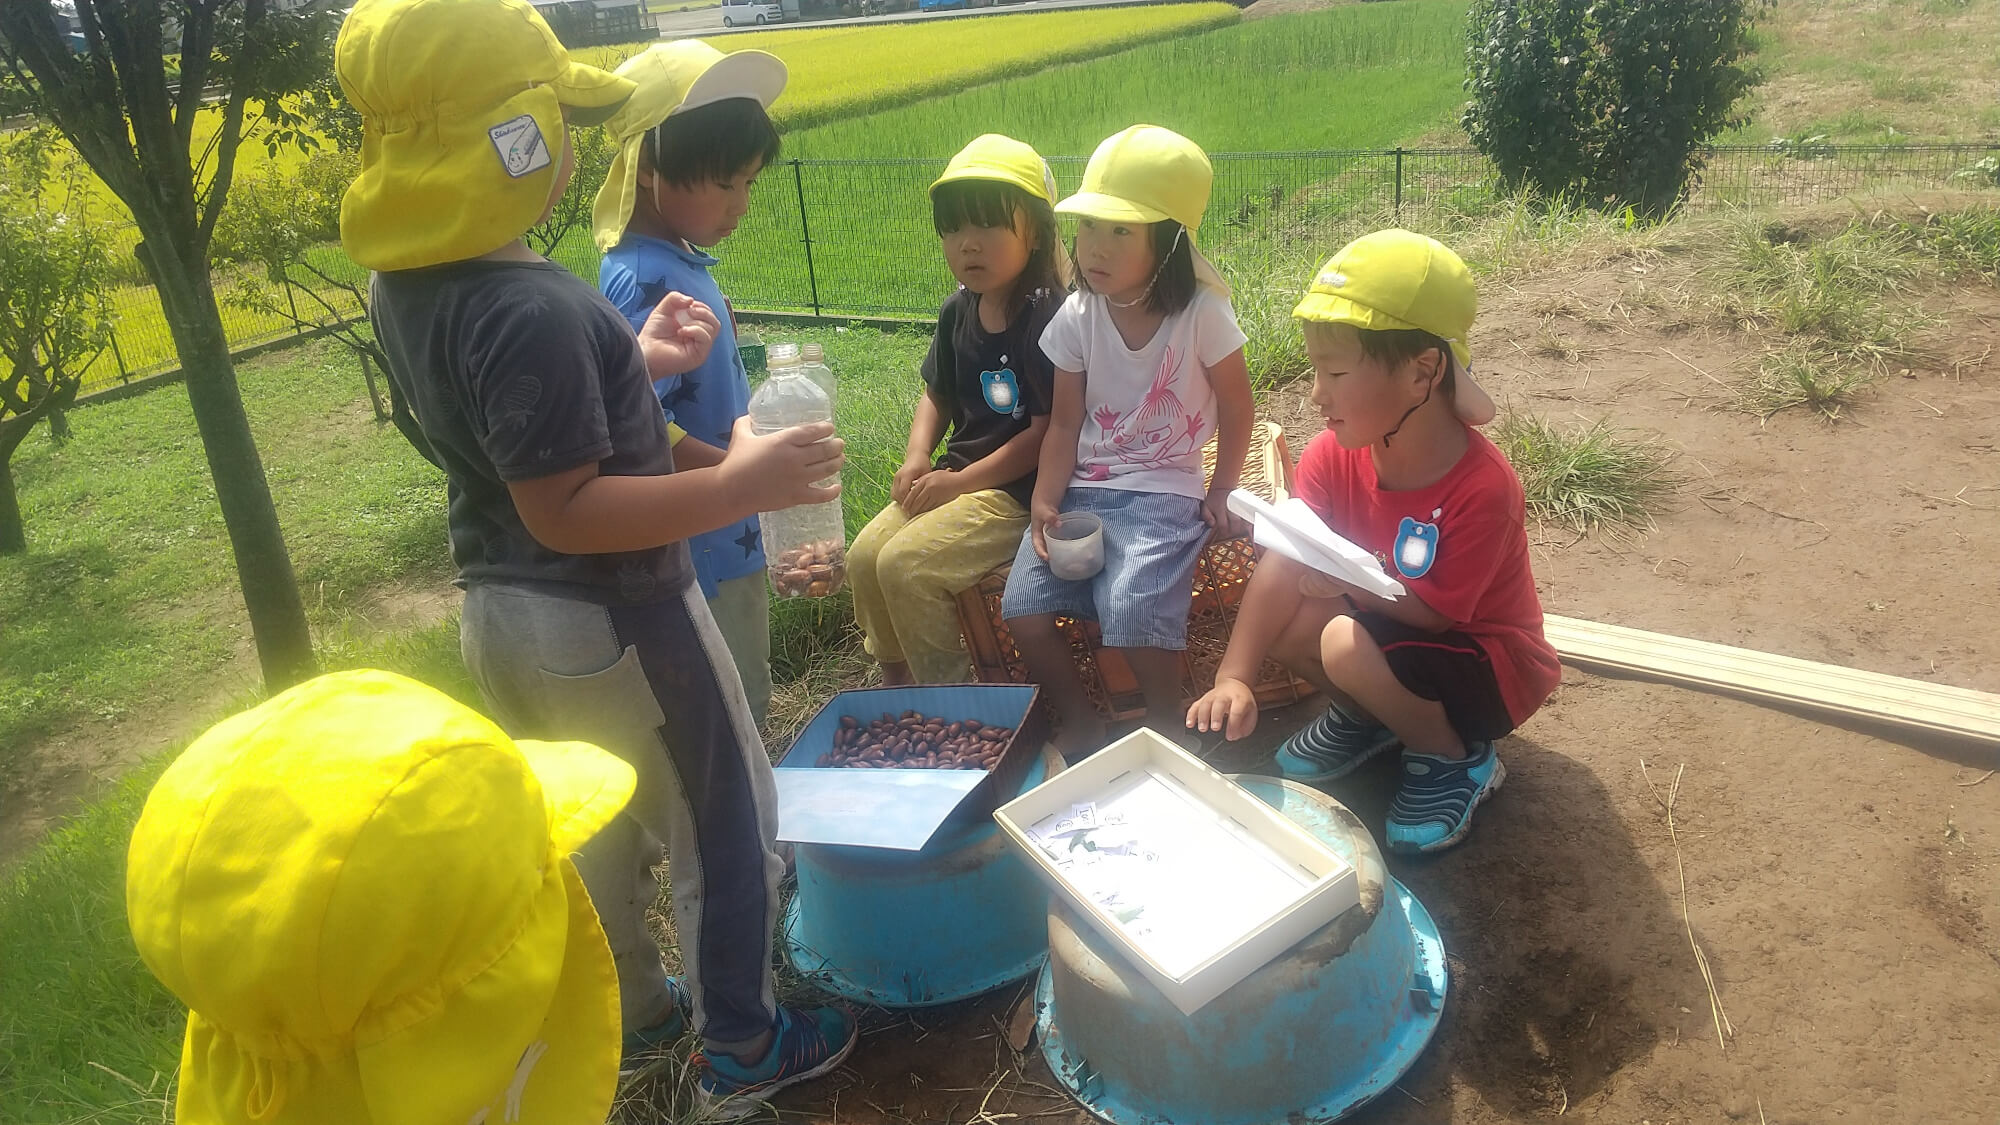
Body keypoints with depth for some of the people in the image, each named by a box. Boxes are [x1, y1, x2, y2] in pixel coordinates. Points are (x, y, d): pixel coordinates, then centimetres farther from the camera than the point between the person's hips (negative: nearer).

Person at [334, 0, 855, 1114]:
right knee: (726, 831, 12)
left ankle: (631, 1011, 46)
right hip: (613, 624, -9)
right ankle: (741, 1048, 29)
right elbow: (566, 511, -29)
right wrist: (740, 485, -29)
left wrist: (635, 360, 7)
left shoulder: (404, 281, 0)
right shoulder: (531, 308, -30)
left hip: (503, 611, 9)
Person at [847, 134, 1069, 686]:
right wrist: (918, 457, -1)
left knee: (905, 563, -20)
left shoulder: (1048, 317, -19)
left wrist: (961, 480, -17)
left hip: (1020, 489, -8)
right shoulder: (958, 311, 6)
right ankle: (896, 680, 19)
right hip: (956, 475, 8)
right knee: (865, 554, -1)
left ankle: (941, 693, 0)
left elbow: (1048, 430, -21)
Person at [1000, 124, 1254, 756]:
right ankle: (1079, 722, 11)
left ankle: (1167, 728, 3)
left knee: (1131, 606, -27)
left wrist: (1219, 493, -1)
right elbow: (1065, 423, 1)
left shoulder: (1201, 313, -12)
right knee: (1024, 607, -14)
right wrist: (1045, 501, -11)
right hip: (1083, 488, 4)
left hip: (1165, 491, -4)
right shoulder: (1076, 318, -3)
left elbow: (1236, 409, -1)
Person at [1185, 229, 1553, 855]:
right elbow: (1283, 565, -23)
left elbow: (1436, 611, -25)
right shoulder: (1334, 456, -14)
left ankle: (1458, 760, -4)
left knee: (1347, 642, -33)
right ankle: (1369, 715, 11)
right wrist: (1233, 678, -33)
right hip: (1391, 616, 6)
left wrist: (1350, 580, -38)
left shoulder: (1482, 487, -31)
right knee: (1276, 614, -18)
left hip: (1489, 662, -6)